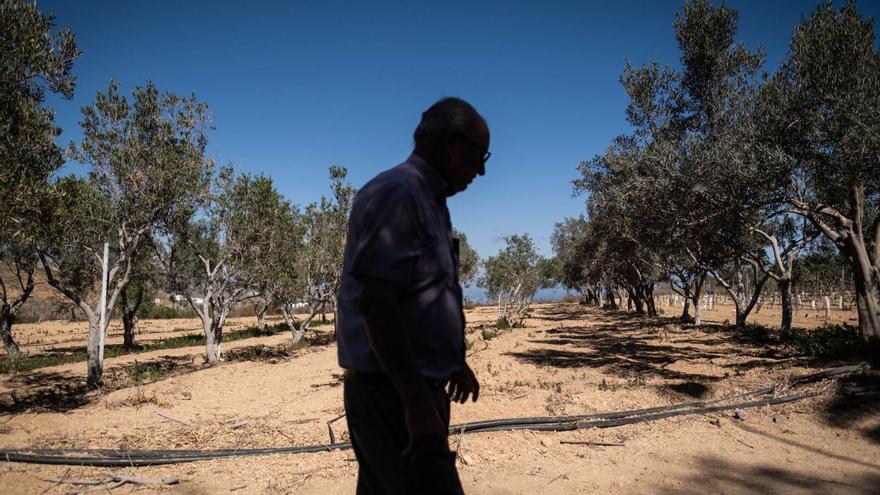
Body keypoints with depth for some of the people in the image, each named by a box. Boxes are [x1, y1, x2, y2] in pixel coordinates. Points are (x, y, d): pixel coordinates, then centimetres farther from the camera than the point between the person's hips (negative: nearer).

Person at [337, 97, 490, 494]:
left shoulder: (429, 201, 17)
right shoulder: (396, 194, -15)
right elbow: (375, 303, -23)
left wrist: (454, 361, 26)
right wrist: (417, 402, -24)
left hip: (414, 386, 10)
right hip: (392, 393, -10)